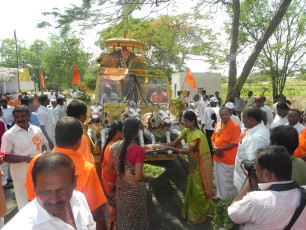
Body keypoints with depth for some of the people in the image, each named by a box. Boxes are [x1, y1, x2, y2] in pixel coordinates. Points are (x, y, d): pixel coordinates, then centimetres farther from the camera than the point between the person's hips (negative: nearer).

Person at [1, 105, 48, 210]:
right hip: (21, 175, -4)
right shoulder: (9, 135, -13)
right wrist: (25, 158, -23)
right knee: (25, 206, 10)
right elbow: (5, 157, -15)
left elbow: (43, 145, 14)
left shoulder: (37, 130, 0)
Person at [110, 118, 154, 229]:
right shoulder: (139, 150, -27)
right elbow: (138, 177, -26)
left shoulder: (114, 146, -9)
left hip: (120, 188, 5)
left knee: (123, 215, 28)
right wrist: (148, 178, -6)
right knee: (135, 218, 19)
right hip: (134, 191, -5)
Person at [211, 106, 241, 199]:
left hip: (228, 160, -7)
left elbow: (234, 143, -18)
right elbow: (213, 138, 14)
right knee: (218, 180, 20)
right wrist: (214, 147, -6)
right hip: (217, 158, 7)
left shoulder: (235, 126, -13)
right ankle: (220, 196, 39)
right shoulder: (218, 125, 8)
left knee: (227, 182, 3)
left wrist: (219, 149, -17)